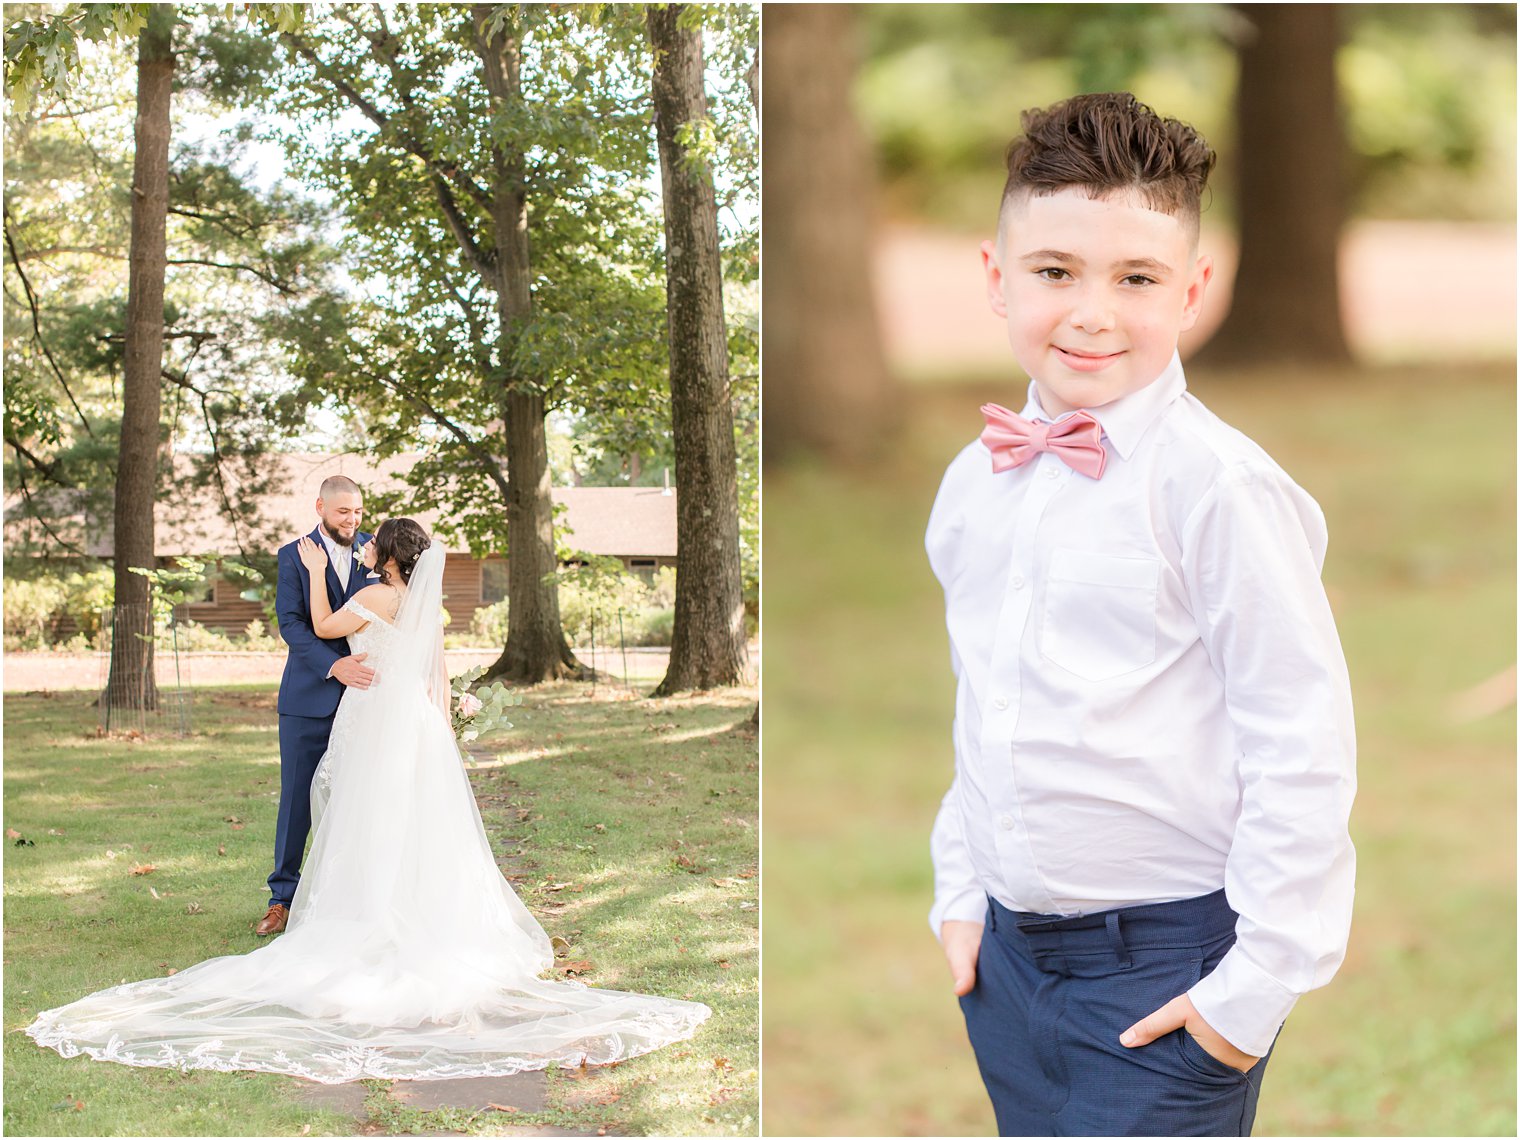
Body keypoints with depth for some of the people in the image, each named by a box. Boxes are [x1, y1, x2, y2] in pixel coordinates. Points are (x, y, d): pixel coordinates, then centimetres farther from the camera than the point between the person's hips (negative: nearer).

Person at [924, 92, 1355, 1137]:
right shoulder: (975, 482, 5)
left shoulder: (1217, 485, -15)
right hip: (1005, 952, 6)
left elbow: (1304, 748, -15)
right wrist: (960, 894, 14)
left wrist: (1261, 982, -14)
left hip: (1165, 971, -6)